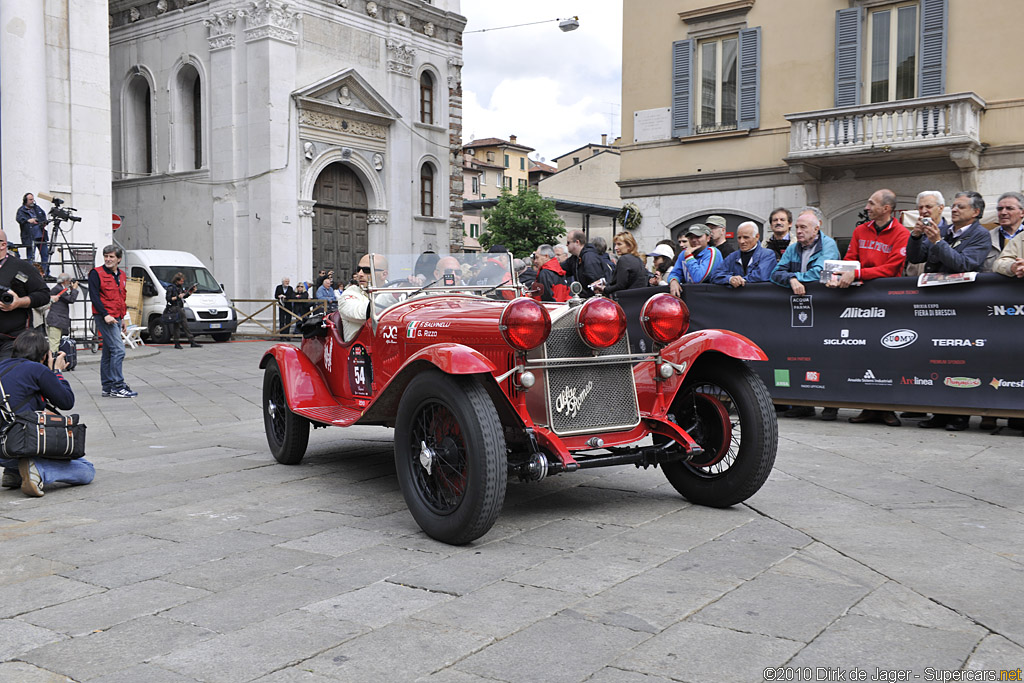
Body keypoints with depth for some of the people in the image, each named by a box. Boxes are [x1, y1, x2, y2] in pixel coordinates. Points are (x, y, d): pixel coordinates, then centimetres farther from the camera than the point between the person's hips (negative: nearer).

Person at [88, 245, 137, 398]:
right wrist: (105, 315, -21)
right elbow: (94, 296, -13)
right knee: (118, 350, -16)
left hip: (116, 318, 8)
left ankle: (108, 387, 17)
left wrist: (123, 318, 20)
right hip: (104, 317, -8)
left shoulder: (122, 275, 16)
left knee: (108, 353, 12)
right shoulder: (96, 273, -6)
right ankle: (118, 387, -16)